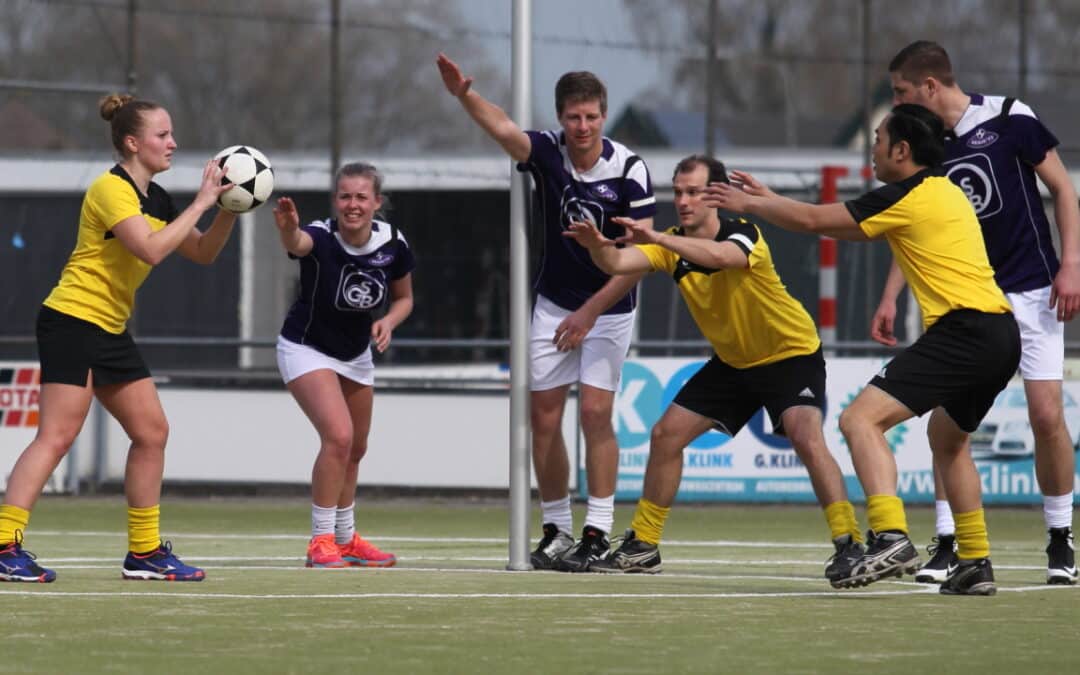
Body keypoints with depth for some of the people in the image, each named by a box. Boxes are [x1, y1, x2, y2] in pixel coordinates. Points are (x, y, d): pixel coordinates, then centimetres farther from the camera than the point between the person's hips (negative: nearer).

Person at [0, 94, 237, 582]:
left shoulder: (155, 198, 13)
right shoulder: (112, 189, -14)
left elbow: (203, 253, 19)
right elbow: (151, 249, -27)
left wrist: (227, 208, 3)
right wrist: (200, 203, -20)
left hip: (111, 331, 10)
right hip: (72, 321, -10)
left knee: (152, 432, 8)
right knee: (57, 436, -16)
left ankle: (145, 552, 13)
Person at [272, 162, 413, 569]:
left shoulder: (393, 244, -14)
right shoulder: (320, 237, -28)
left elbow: (404, 297, 3)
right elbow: (297, 243, -54)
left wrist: (389, 321, -18)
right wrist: (287, 229, -77)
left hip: (356, 354, 6)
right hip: (307, 349, -6)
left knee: (355, 451, 16)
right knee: (339, 436, -23)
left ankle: (345, 539, 36)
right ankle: (321, 542, -13)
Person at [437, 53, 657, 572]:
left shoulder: (629, 170, -17)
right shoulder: (547, 152, -11)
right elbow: (503, 129, -32)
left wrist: (590, 311, -19)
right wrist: (464, 94, -53)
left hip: (608, 308, -3)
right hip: (553, 303, 3)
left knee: (595, 412, -11)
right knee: (543, 415, 1)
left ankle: (597, 535, -7)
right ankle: (555, 530, 12)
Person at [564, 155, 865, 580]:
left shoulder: (744, 236, -26)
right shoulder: (674, 245, -9)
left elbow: (718, 255, -50)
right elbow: (618, 264, -24)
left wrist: (656, 238, -61)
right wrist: (596, 246, -47)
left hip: (791, 355, -7)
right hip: (732, 362, 7)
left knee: (807, 439, -28)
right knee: (665, 436, 3)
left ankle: (849, 544, -22)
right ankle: (643, 546, 16)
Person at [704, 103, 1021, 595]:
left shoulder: (908, 197, -6)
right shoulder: (945, 192, 22)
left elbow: (811, 220, -3)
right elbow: (853, 229, 30)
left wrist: (749, 203, 13)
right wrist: (770, 200, 31)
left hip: (963, 329, -10)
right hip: (1001, 335, 10)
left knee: (861, 420, -14)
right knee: (947, 440, 30)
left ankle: (891, 537, -31)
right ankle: (975, 564, 26)